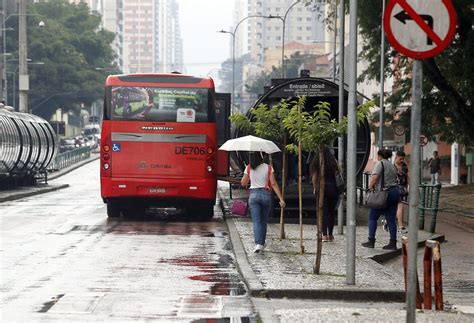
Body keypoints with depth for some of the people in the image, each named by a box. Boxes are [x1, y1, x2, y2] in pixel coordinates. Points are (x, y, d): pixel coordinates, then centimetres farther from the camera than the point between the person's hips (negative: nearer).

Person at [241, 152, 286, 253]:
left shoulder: (249, 168, -1)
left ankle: (258, 244, -20)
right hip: (266, 194, 1)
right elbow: (273, 184, -7)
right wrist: (281, 199, -6)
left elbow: (243, 183, 7)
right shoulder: (268, 168, -2)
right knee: (264, 221, 15)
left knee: (256, 221, -4)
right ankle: (262, 244, 23)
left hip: (253, 195, -1)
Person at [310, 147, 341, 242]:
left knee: (324, 212, 0)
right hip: (333, 188, 1)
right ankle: (330, 234, 14)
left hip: (322, 188, -1)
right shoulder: (333, 163, 3)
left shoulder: (317, 164, 1)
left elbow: (314, 178, 2)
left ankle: (324, 234, -6)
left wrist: (315, 188, 14)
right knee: (332, 212, 11)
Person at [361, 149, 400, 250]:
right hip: (395, 191, 7)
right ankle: (393, 243, 3)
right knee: (391, 219, 6)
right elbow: (394, 179, 15)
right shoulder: (392, 166, 20)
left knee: (373, 217, 4)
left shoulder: (380, 163, -5)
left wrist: (370, 187, -8)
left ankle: (371, 241, 3)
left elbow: (374, 177, -18)